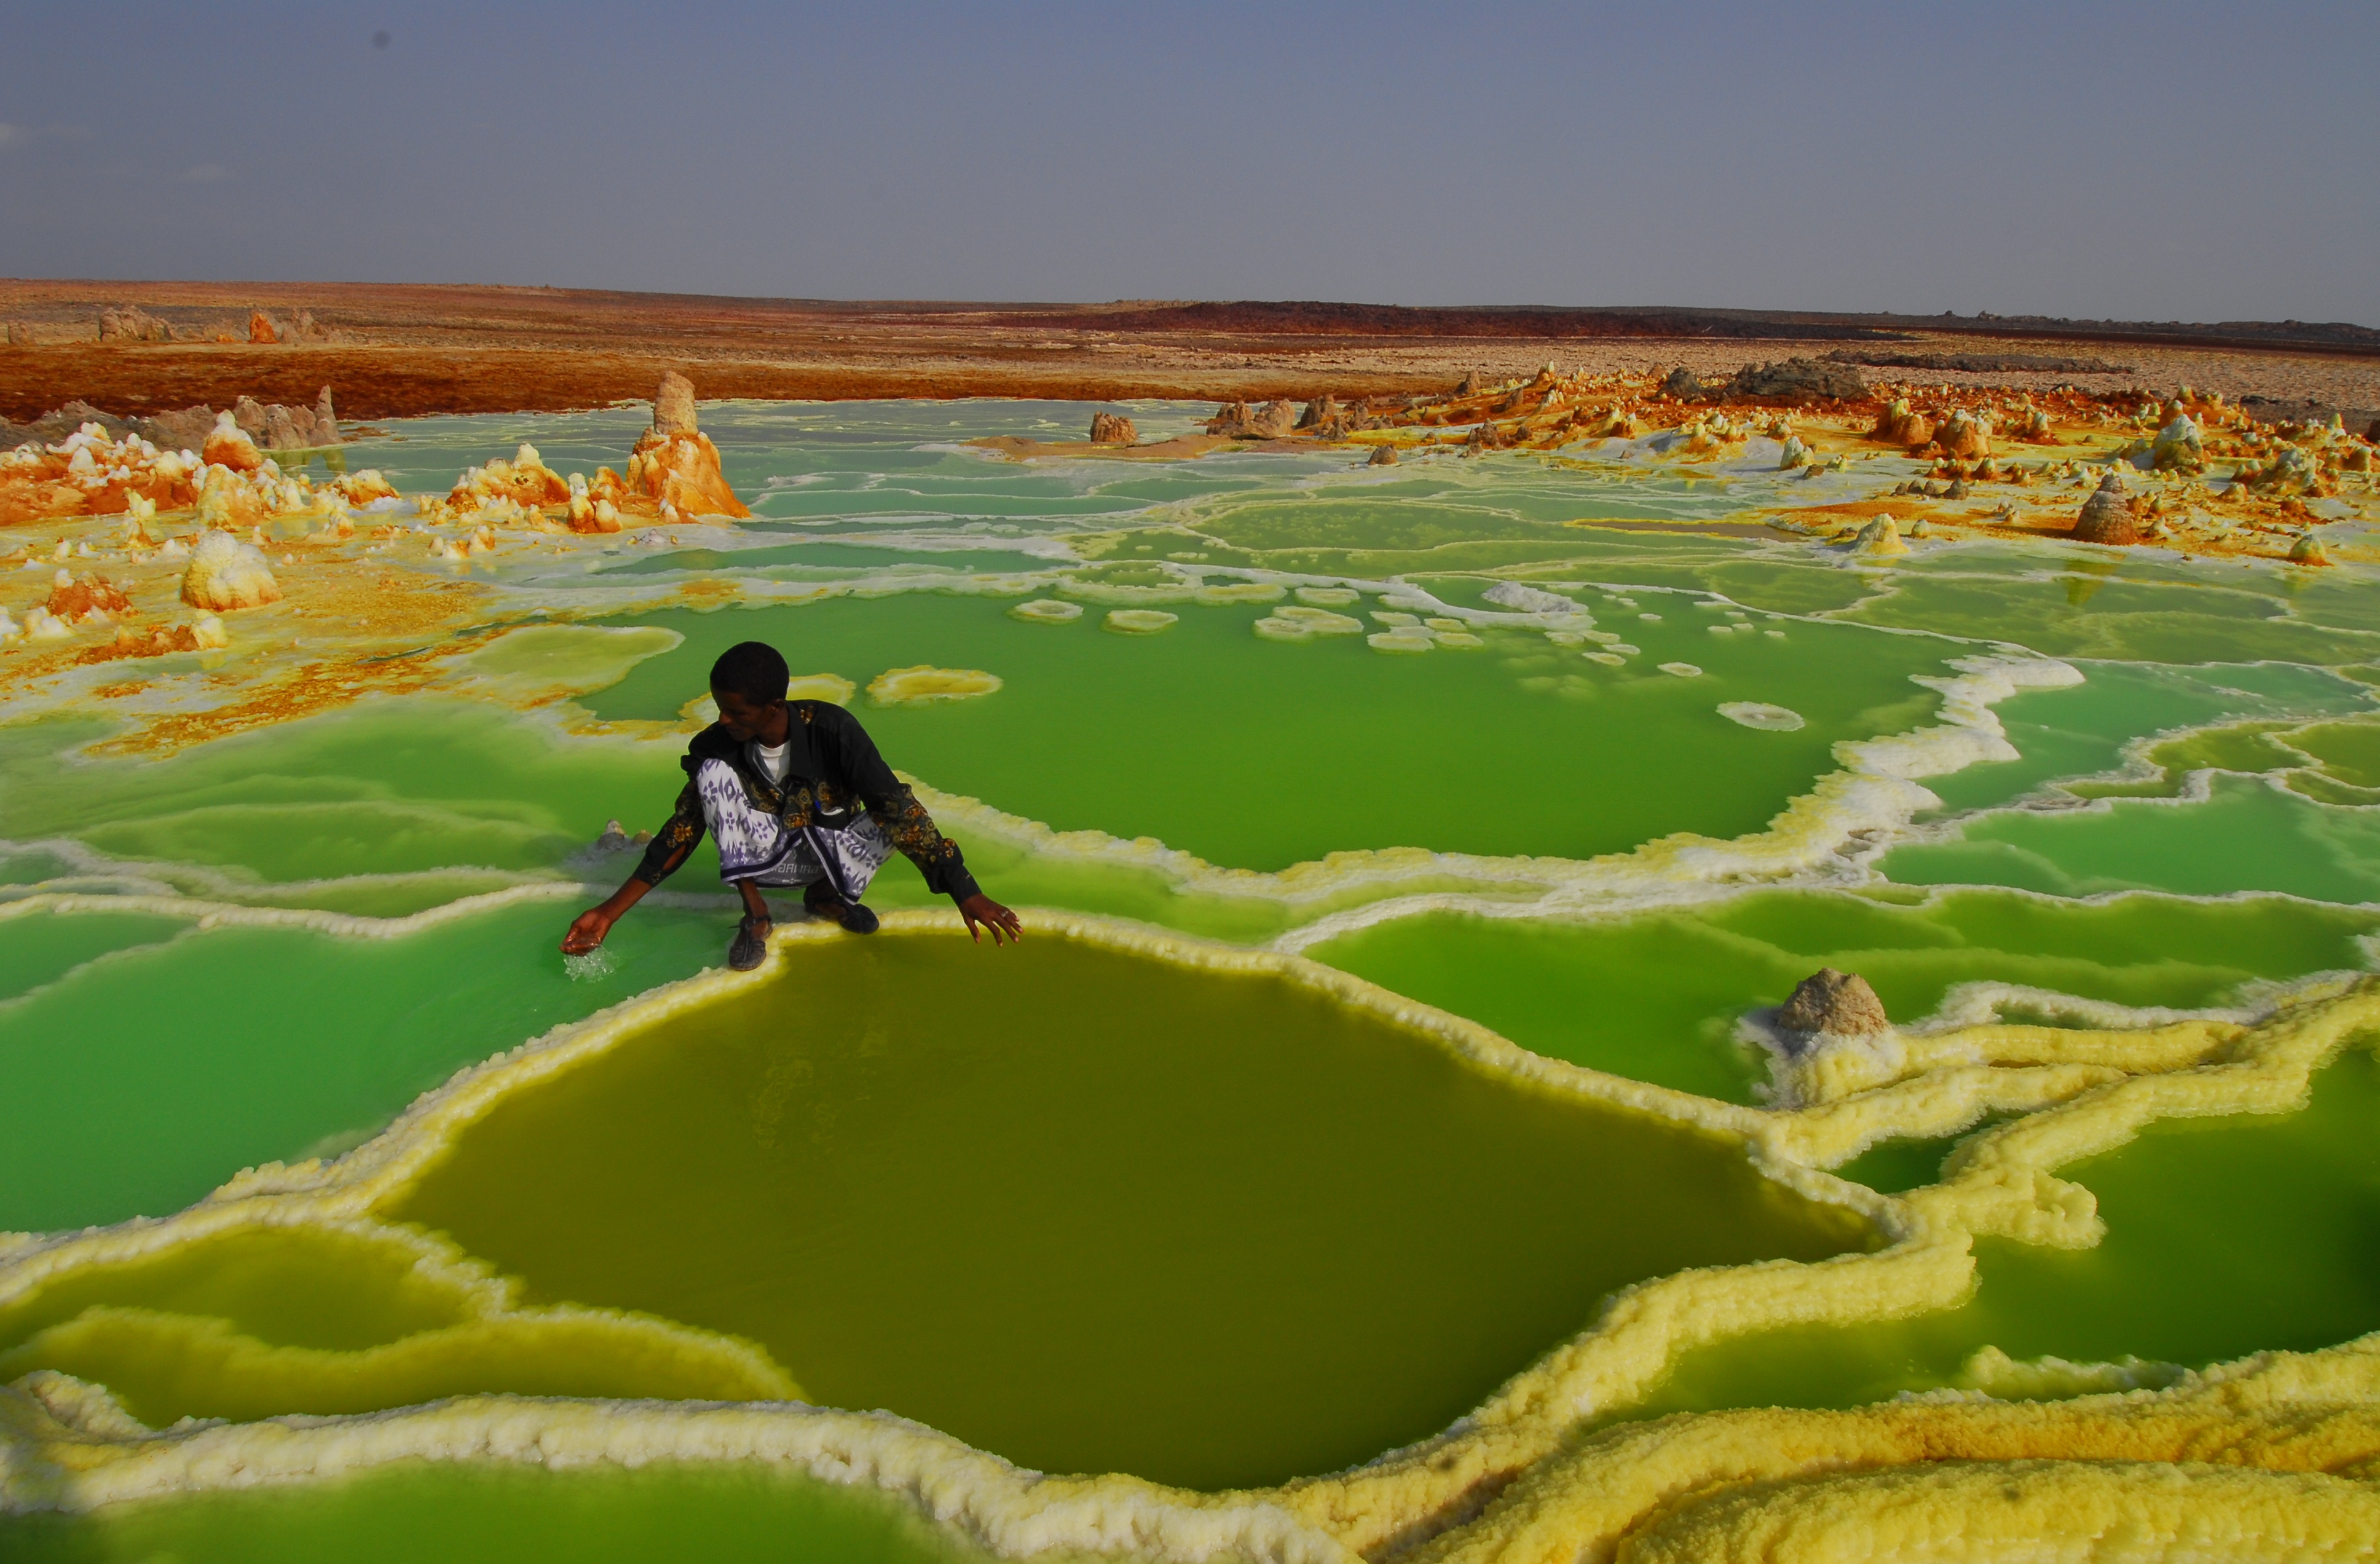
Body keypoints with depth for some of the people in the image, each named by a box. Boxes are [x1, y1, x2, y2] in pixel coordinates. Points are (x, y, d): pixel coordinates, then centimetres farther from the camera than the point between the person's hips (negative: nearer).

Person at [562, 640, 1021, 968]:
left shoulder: (832, 729, -27)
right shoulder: (716, 745, -19)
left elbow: (893, 806, -31)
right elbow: (684, 829, -10)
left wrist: (966, 893, -37)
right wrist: (610, 912, -14)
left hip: (832, 849, -1)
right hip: (770, 854, 1)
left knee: (902, 817, -31)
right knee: (713, 771, -24)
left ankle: (825, 895, 0)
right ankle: (755, 913, -12)